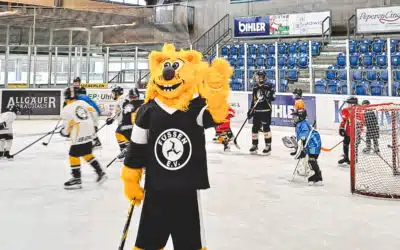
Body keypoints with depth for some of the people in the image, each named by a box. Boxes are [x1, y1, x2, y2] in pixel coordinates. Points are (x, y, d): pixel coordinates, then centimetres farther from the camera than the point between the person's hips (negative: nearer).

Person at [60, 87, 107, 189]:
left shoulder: (66, 109, -8)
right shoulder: (83, 103, 7)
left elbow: (67, 127, -6)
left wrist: (64, 132, 13)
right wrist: (93, 126, 24)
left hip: (79, 136, -7)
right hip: (89, 134, 7)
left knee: (73, 156, 4)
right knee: (87, 154, 20)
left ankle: (76, 179, 6)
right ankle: (100, 173, 18)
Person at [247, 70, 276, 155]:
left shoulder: (268, 86, -3)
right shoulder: (255, 88, 15)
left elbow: (273, 97, -10)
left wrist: (269, 96, -29)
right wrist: (251, 110, 17)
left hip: (266, 110, -5)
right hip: (257, 111, 5)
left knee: (266, 127, -9)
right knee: (255, 128, 6)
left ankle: (268, 146, -3)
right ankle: (254, 145, 18)